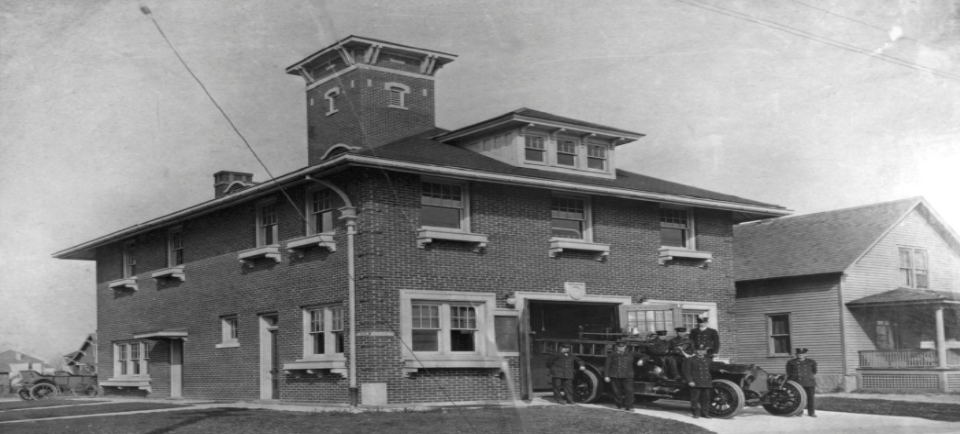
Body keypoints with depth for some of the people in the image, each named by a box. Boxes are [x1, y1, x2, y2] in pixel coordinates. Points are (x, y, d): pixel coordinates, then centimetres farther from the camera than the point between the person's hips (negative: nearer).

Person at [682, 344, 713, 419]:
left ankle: (705, 413, 12)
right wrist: (690, 381, -15)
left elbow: (710, 372, 26)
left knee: (706, 398, 4)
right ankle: (696, 413, 4)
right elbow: (686, 371, -5)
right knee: (695, 399, -4)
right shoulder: (690, 360, 1)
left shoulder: (708, 361, 18)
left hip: (706, 383, 4)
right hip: (695, 383, -4)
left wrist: (711, 380, 16)